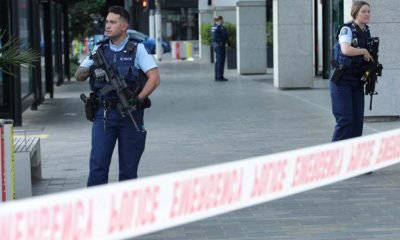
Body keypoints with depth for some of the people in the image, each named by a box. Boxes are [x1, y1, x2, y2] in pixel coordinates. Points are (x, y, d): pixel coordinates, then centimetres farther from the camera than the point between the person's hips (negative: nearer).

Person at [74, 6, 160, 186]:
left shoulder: (137, 49, 0)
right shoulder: (99, 49, 10)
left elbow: (154, 77, -8)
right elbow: (78, 76, 10)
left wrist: (138, 100, -17)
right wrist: (90, 70, -12)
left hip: (130, 115, -2)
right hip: (104, 114, 2)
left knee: (129, 167, 6)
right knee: (98, 164, -6)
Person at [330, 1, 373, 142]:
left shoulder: (366, 32, 9)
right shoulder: (347, 29, -13)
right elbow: (346, 50, -32)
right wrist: (364, 51, -18)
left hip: (357, 81, 7)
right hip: (342, 80, -7)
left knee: (358, 119, 5)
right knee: (345, 119, -11)